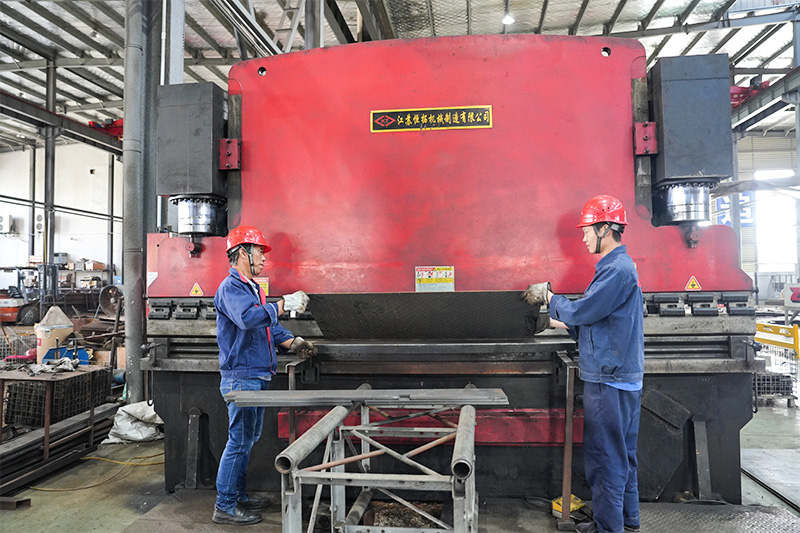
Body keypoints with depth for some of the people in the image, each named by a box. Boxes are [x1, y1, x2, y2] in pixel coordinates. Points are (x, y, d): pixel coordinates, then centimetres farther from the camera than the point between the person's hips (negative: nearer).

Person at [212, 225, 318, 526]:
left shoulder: (252, 288, 18)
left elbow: (269, 325, 21)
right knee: (240, 441, -3)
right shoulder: (231, 287, -14)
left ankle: (239, 497, 29)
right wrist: (285, 303, -28)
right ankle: (224, 507, 10)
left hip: (257, 376, 10)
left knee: (248, 439, 17)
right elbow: (248, 318, -32)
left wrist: (293, 343, 9)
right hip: (241, 376, -10)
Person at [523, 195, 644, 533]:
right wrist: (561, 323, 15)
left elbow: (581, 311, -19)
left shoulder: (618, 269, -18)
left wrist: (549, 296, -3)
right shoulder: (618, 266, 15)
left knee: (605, 458, 0)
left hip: (610, 380, -11)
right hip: (619, 377, 11)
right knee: (621, 454, 20)